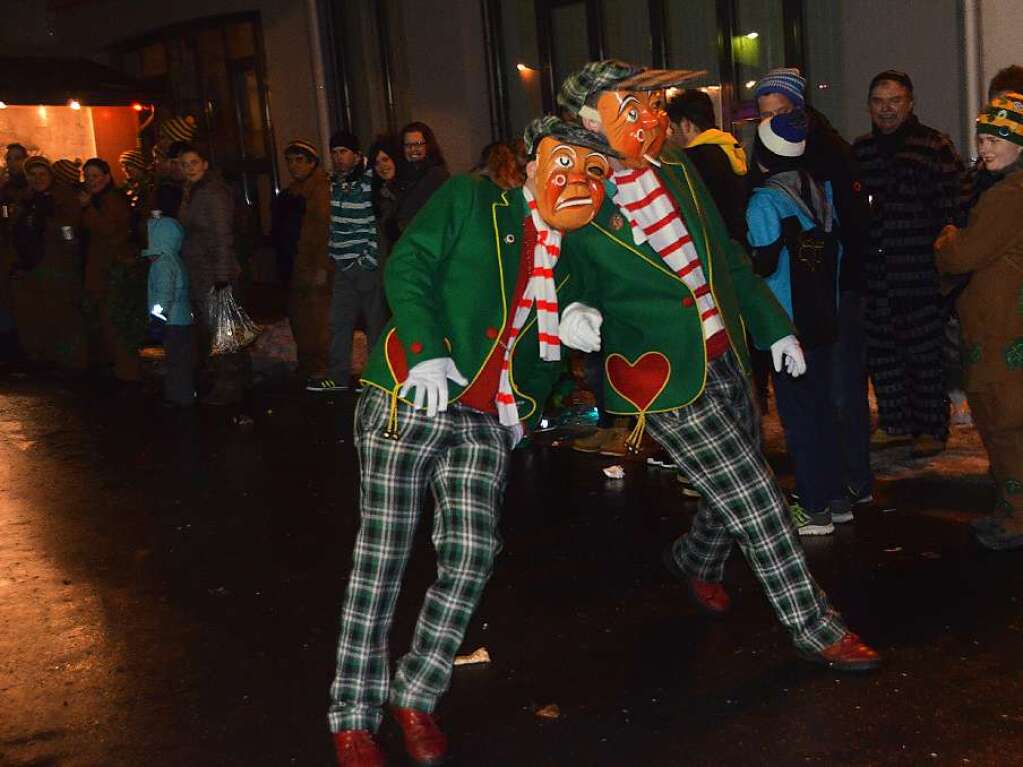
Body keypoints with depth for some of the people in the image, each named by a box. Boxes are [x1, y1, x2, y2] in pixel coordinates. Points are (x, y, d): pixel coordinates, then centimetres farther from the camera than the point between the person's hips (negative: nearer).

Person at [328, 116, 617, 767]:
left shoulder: (570, 256, 16)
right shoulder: (471, 201, 1)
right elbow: (407, 268, -6)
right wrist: (428, 352, -18)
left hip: (484, 422, 5)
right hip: (409, 403, -5)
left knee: (471, 556, -6)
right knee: (382, 558, -3)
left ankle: (417, 695, 14)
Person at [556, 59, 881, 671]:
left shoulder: (675, 168, 6)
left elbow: (726, 254, 14)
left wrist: (773, 325, 15)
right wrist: (572, 312, -25)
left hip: (727, 360, 7)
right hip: (664, 379, -7)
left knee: (741, 493, 18)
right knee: (758, 503, -2)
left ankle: (696, 561, 50)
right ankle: (815, 627, 15)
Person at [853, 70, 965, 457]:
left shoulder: (935, 146, -3)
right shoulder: (860, 150, 12)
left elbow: (953, 208, -6)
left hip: (921, 275, -5)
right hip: (875, 274, 5)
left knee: (926, 353, 2)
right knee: (881, 352, 10)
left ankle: (932, 429, 14)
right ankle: (894, 423, 24)